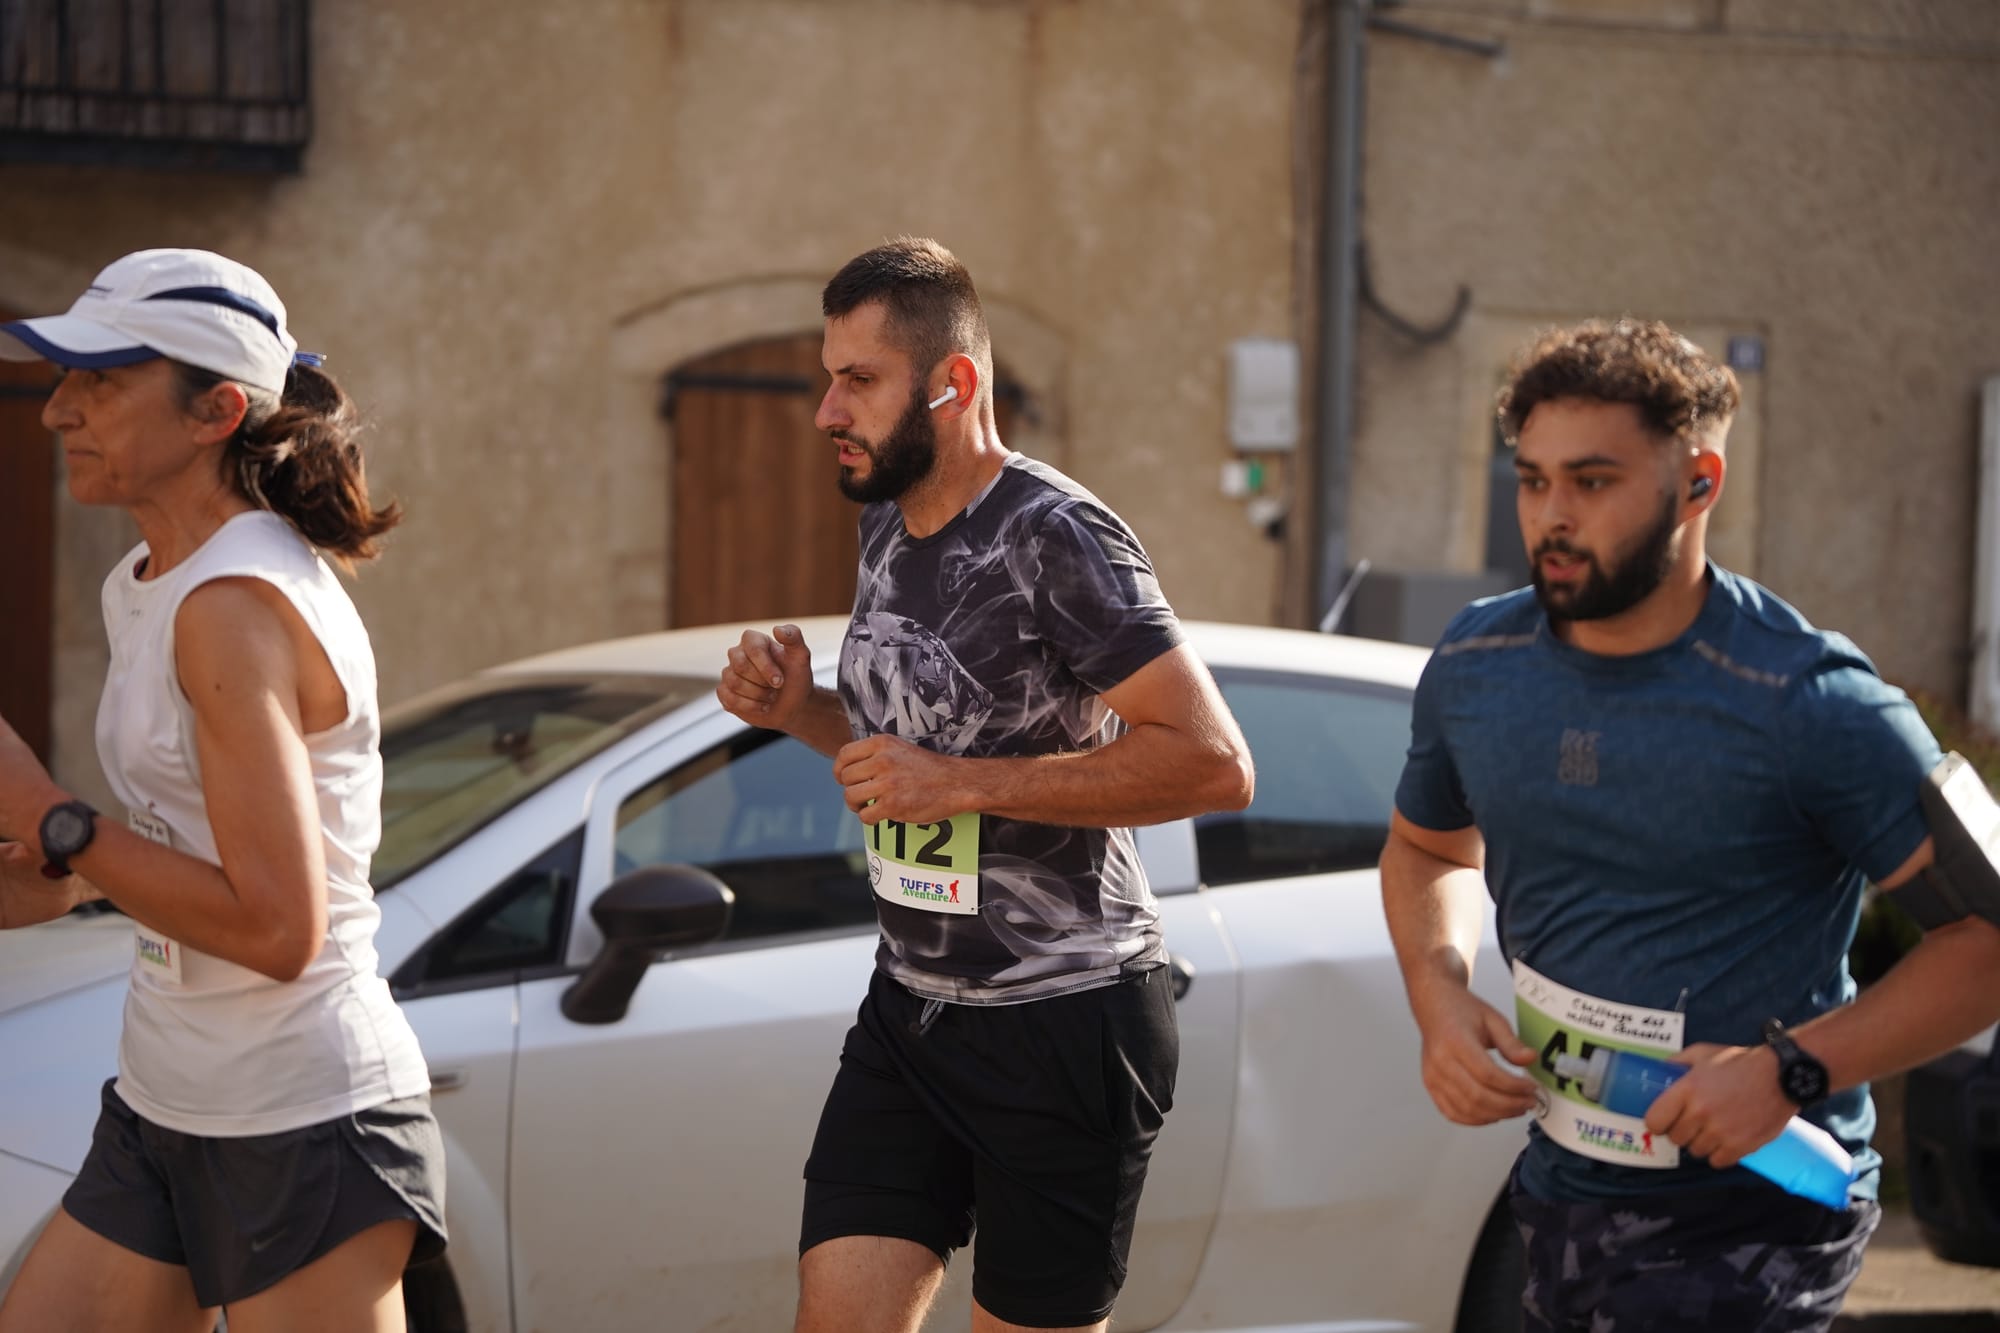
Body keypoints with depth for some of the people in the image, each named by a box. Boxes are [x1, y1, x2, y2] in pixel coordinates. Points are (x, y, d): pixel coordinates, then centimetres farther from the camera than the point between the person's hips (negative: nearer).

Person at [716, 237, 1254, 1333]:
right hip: (908, 1006, 8)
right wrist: (800, 711, 4)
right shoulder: (887, 527, 10)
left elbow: (1213, 763, -24)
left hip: (1063, 1026, -8)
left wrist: (961, 783, -25)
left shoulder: (1055, 536, -17)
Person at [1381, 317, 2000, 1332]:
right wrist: (1438, 997, 2)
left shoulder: (1809, 706, -17)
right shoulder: (1475, 666, 1)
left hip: (1751, 1214, -6)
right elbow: (1425, 845, 21)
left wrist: (1792, 1069, -23)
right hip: (1562, 1197, 6)